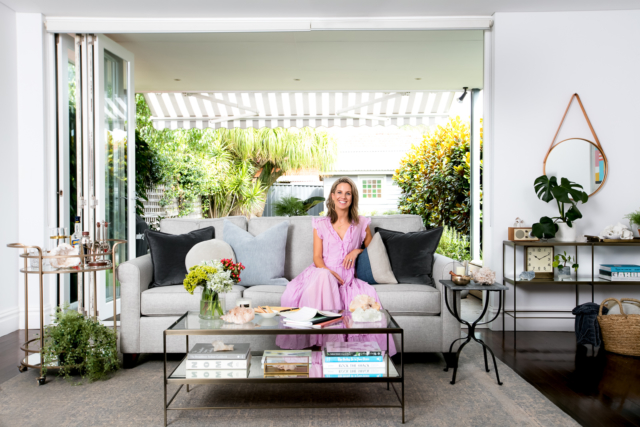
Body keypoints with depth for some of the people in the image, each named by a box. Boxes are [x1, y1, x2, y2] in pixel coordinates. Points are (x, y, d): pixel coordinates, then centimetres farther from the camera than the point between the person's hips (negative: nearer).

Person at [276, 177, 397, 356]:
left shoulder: (361, 223, 12)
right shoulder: (320, 224, 9)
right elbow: (317, 258, 3)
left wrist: (357, 250, 0)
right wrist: (331, 274, -18)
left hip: (348, 279, 1)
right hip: (322, 273, -1)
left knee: (367, 297, -33)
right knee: (323, 277, -38)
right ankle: (323, 342, -32)